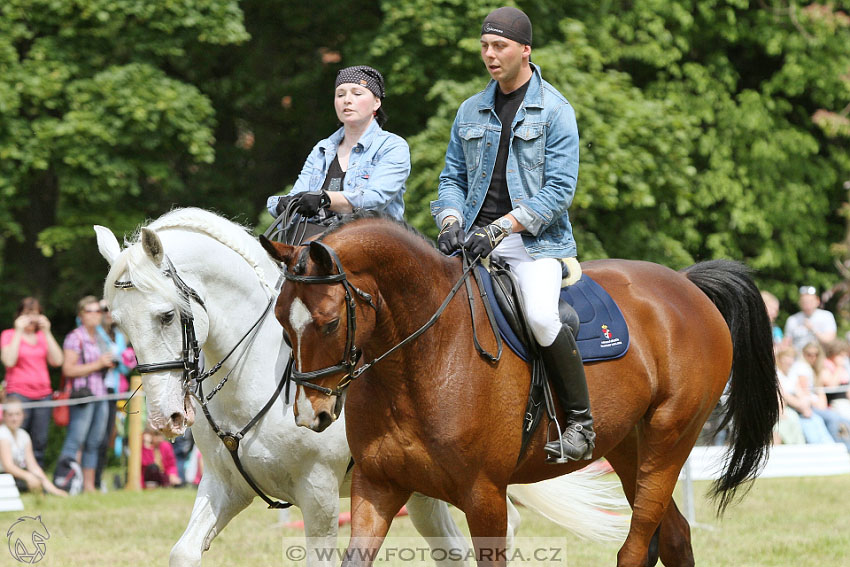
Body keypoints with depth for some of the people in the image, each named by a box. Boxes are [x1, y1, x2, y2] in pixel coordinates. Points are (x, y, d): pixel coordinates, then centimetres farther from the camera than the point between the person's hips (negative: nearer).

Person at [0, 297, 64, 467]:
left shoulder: (43, 336, 15)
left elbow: (57, 360, 2)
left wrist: (46, 332, 0)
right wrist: (19, 332, -9)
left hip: (43, 393, 4)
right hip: (19, 393, -4)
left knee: (39, 443, 2)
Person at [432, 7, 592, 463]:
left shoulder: (555, 111, -2)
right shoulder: (471, 112, 15)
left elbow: (559, 189, -9)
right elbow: (453, 177, 19)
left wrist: (500, 228, -19)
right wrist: (450, 220, -4)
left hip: (535, 241, -6)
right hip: (474, 239, 6)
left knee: (540, 314, -31)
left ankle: (581, 423, -17)